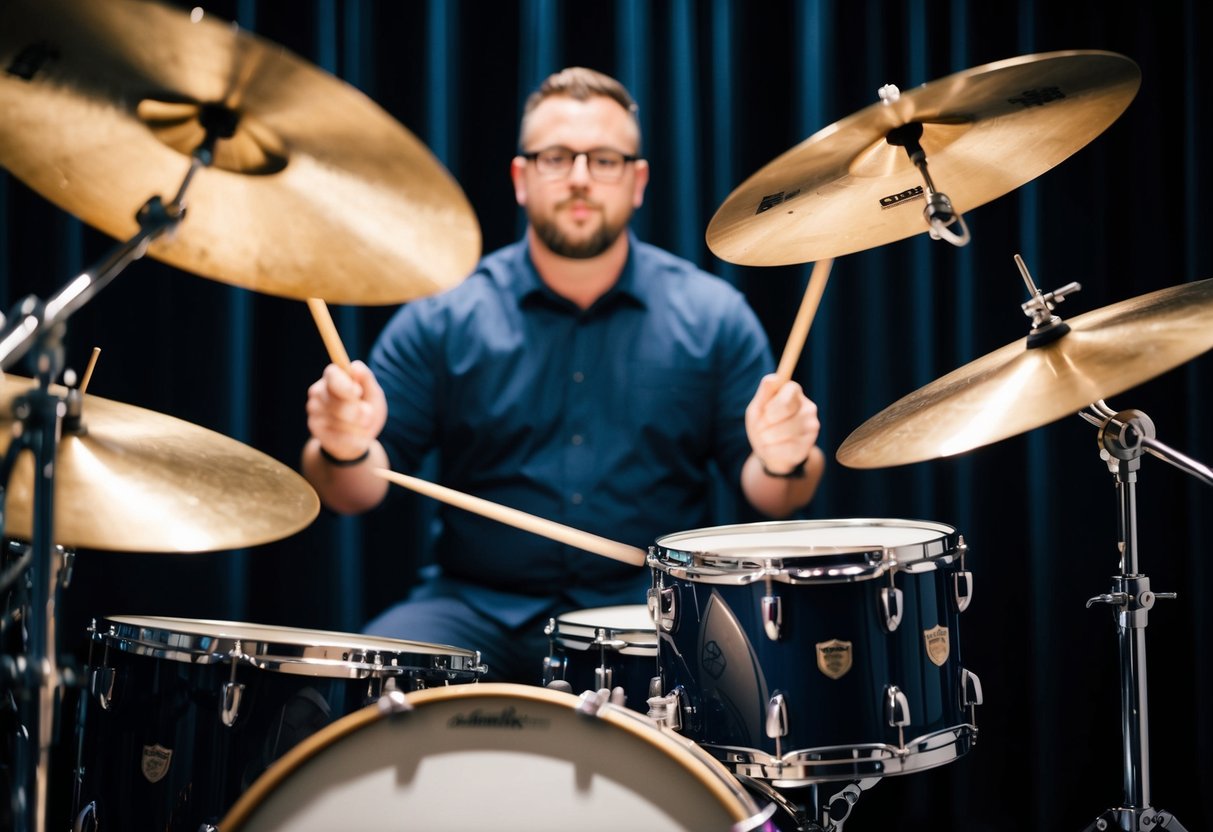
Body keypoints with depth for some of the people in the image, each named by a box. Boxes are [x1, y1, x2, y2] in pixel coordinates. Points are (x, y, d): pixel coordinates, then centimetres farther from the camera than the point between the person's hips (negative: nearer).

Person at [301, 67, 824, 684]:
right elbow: (353, 494, 2)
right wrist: (344, 448, -22)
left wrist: (784, 461, -18)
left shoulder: (714, 317, 6)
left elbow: (769, 499, 6)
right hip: (478, 610, 0)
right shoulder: (443, 317, 4)